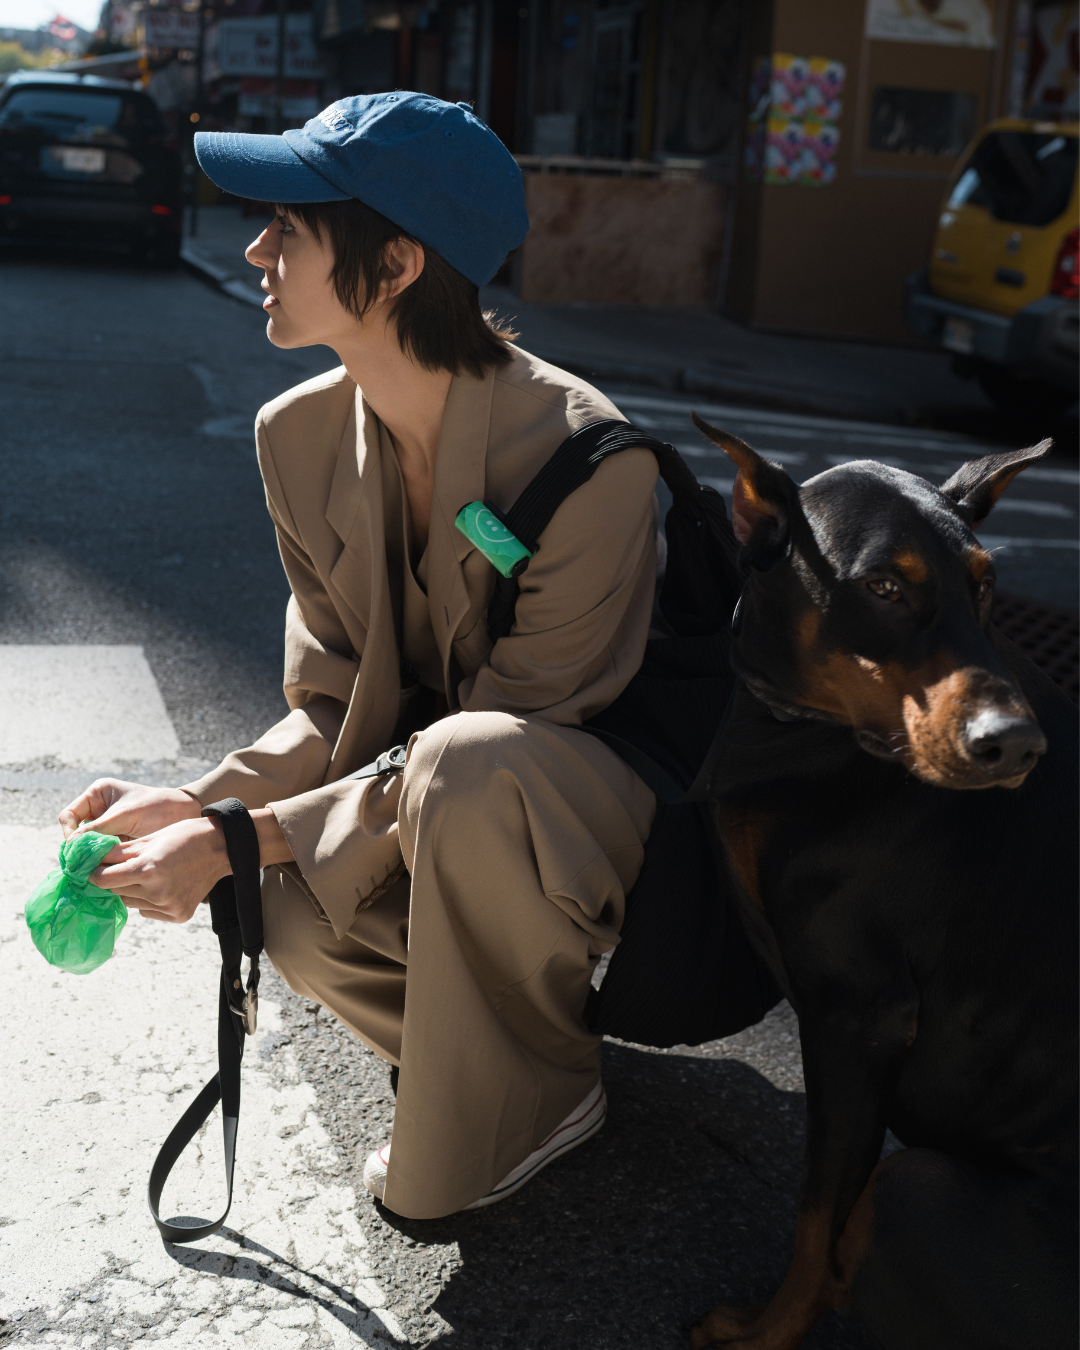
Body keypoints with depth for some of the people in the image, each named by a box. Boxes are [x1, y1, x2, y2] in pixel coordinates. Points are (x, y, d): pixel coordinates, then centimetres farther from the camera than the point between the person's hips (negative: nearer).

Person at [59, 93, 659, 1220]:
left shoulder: (584, 455, -26)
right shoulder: (304, 437, -4)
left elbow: (490, 748, -25)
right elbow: (335, 707, 0)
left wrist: (242, 841, -27)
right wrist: (194, 808, -18)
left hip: (604, 808, -5)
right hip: (450, 809, 5)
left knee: (466, 764, -38)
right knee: (290, 913, -25)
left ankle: (540, 1089, -10)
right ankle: (500, 1032, 6)